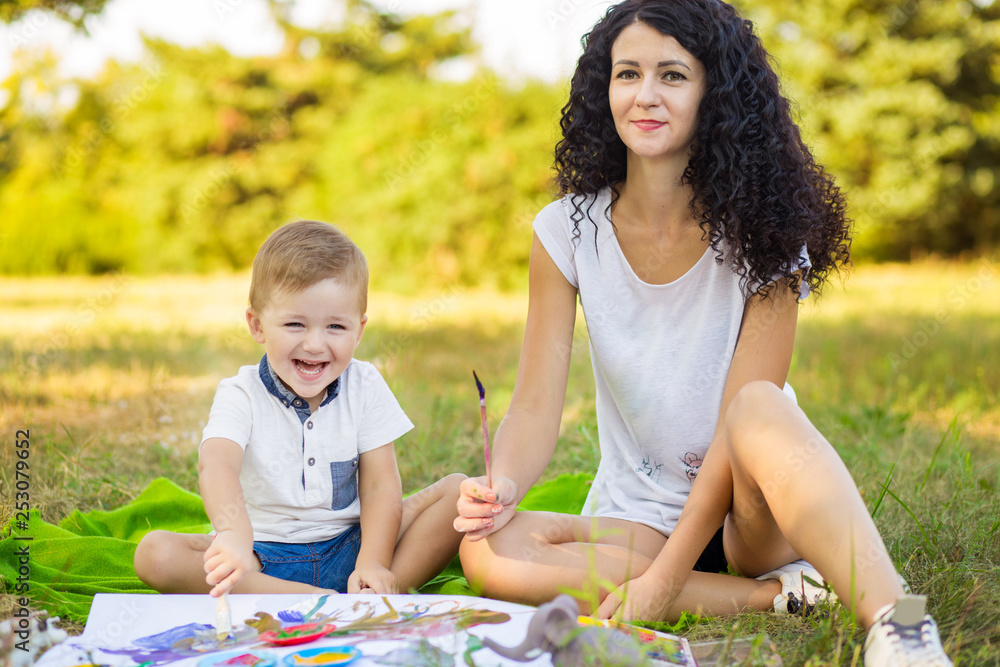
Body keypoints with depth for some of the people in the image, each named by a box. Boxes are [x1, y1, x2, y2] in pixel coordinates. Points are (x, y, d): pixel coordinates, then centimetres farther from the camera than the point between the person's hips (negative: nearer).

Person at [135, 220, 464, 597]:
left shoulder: (365, 387, -2)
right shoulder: (241, 396, -11)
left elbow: (379, 485, -5)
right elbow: (216, 464, -32)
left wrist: (374, 562, -23)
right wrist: (234, 533, -54)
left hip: (349, 547, 2)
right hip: (263, 557, -1)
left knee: (459, 490, -14)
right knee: (155, 553, -29)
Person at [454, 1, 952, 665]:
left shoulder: (761, 232, -10)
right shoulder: (568, 231, -2)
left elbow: (743, 418, -16)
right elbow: (536, 407, -4)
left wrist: (666, 576, -23)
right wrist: (502, 485, -27)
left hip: (750, 516, -3)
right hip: (635, 519, 3)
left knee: (759, 407, -35)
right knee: (489, 553, -27)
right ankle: (777, 595, -23)